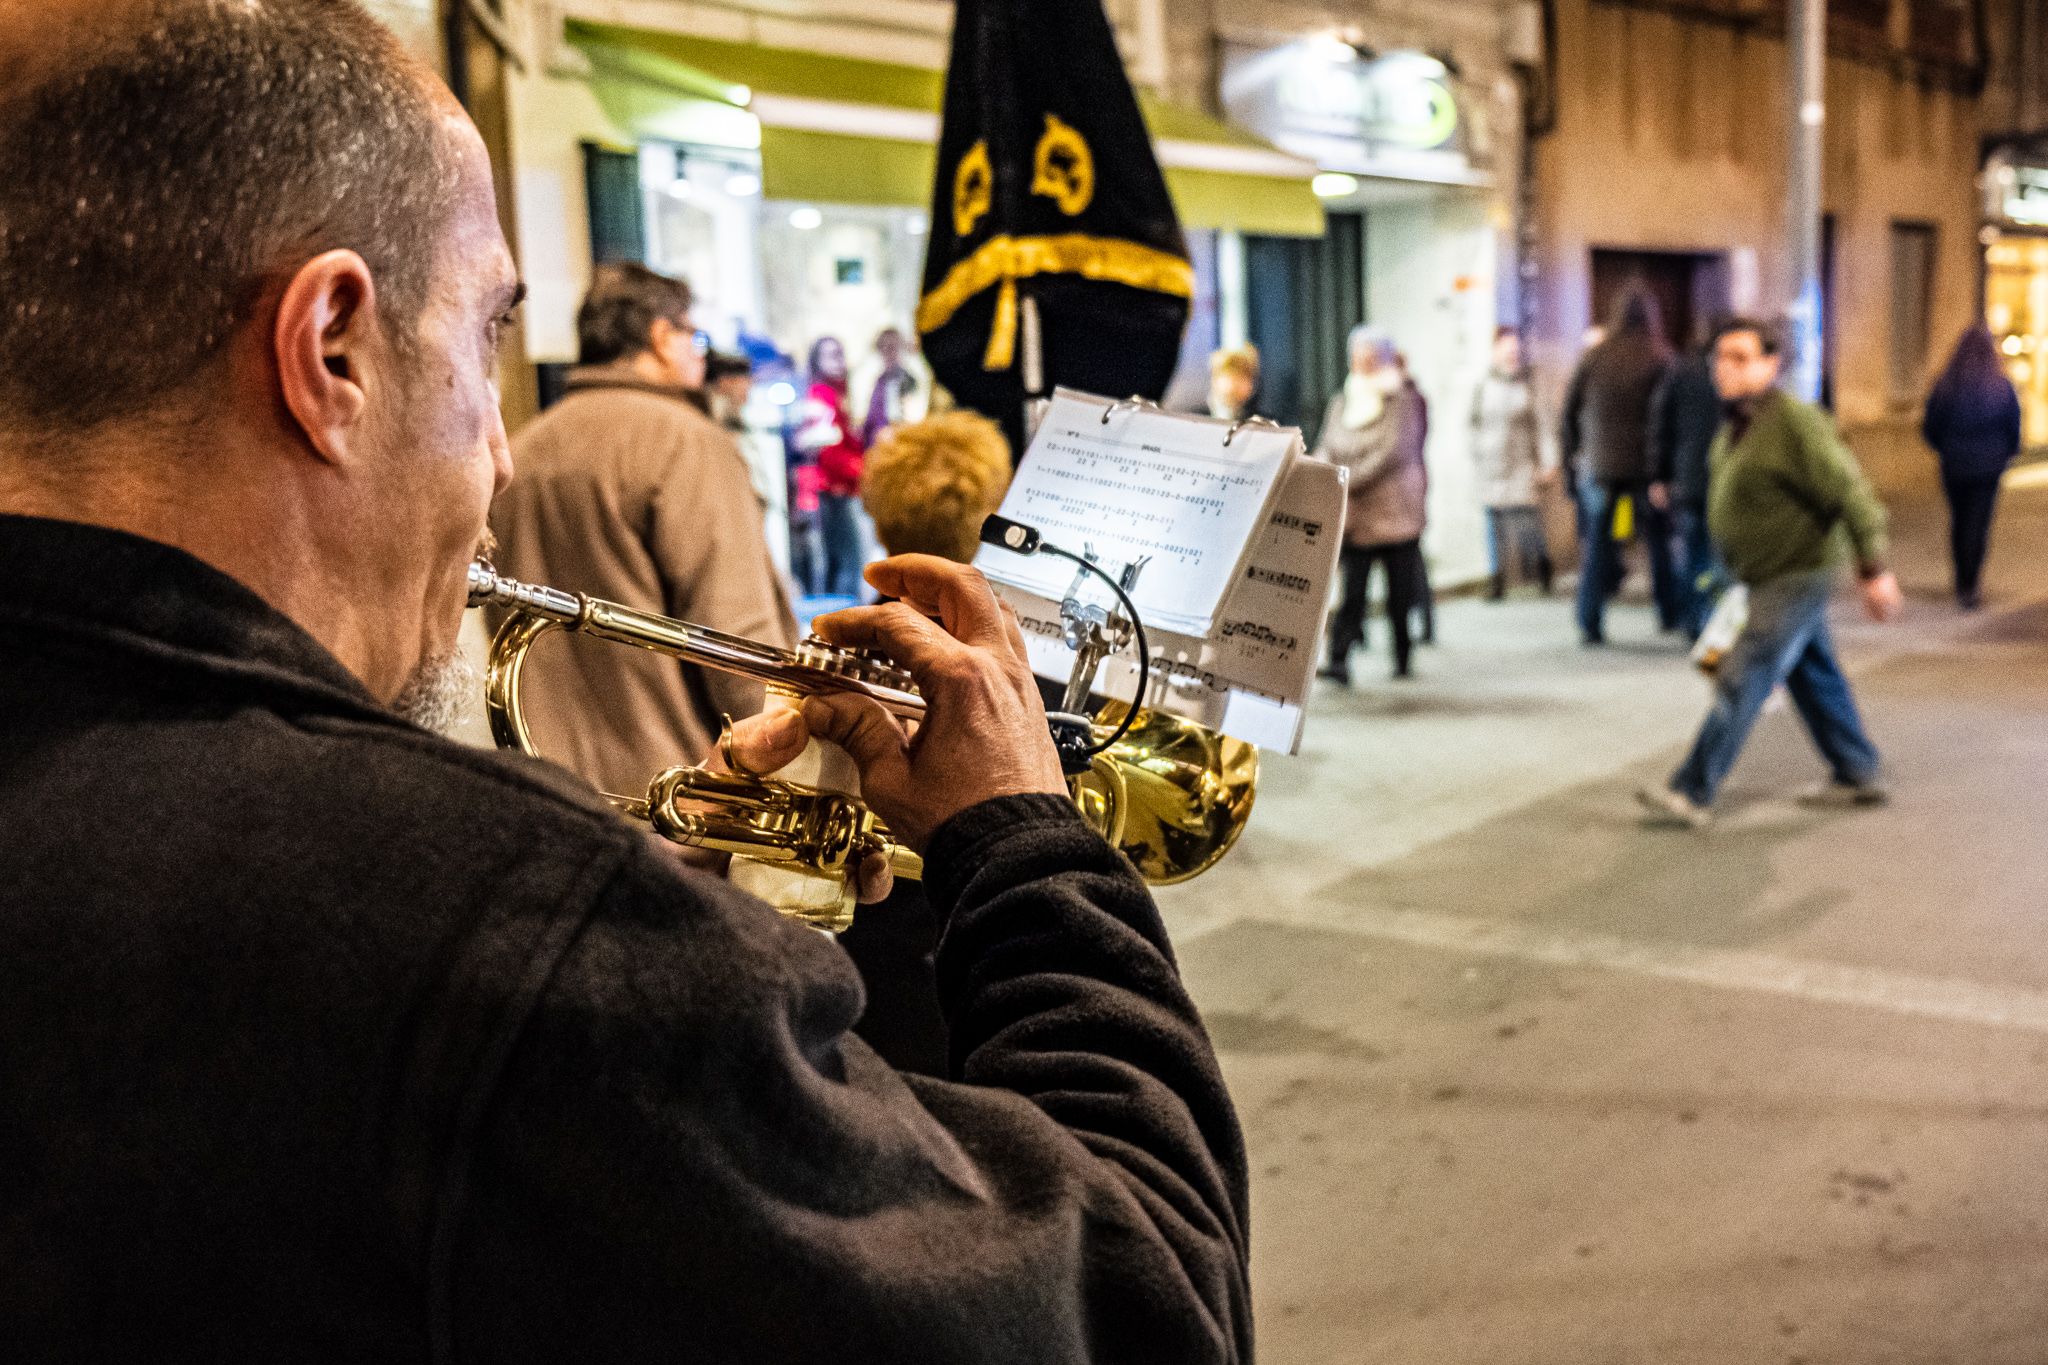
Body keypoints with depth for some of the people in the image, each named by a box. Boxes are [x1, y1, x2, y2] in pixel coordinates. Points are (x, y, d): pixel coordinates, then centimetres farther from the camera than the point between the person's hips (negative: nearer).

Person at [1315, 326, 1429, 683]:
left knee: (1401, 592, 5)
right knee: (1351, 590, -7)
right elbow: (1327, 448, 12)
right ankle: (1339, 660, -14)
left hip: (1394, 511, -3)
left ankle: (1403, 657, 20)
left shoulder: (1402, 400, -2)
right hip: (1353, 517, 3)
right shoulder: (1342, 402, 14)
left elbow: (1393, 452, -12)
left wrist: (1347, 483, -16)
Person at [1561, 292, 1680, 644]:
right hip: (1646, 465, -2)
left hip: (1599, 465, 2)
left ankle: (1590, 622, 1)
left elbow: (1570, 407, 6)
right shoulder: (1660, 360, -6)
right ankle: (1670, 614, 19)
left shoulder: (1594, 357, 1)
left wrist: (1573, 450, 18)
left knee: (1597, 540, 6)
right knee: (1659, 539, 12)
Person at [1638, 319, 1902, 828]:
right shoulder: (1734, 430, 9)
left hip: (1796, 577, -10)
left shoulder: (1795, 423, -19)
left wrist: (1875, 568, -20)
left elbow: (1850, 494, -19)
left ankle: (1694, 793, -10)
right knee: (1815, 678, 18)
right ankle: (1857, 777, 31)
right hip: (1768, 578, 10)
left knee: (1740, 683, -11)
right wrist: (1731, 572, 23)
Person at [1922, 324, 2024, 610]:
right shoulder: (2001, 386, -7)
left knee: (1959, 521, 15)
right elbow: (2014, 427, 0)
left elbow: (1930, 426, -1)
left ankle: (1964, 583, 22)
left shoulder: (1945, 384, -5)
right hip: (1989, 466, -1)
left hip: (1954, 465, 2)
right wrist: (2006, 454, 17)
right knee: (1979, 523, 1)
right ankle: (1969, 586, -8)